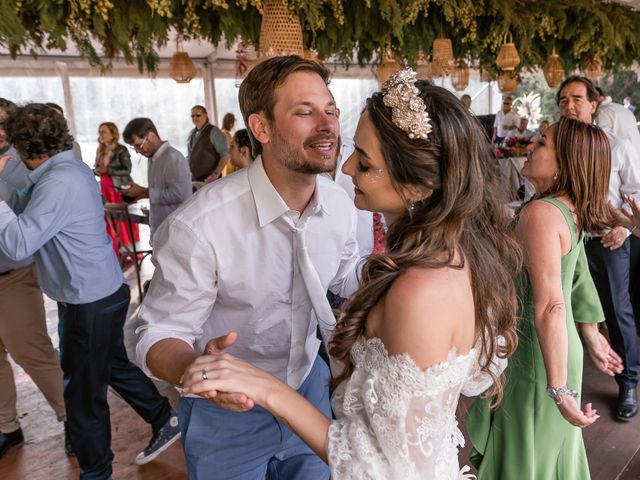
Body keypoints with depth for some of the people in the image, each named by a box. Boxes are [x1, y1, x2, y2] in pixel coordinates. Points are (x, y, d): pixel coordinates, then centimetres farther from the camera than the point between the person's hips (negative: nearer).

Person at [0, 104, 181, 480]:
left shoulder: (59, 181, -22)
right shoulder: (73, 168, 8)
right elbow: (30, 217, 10)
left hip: (90, 303, -10)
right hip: (103, 293, 10)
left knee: (83, 393, 7)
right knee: (115, 366, 24)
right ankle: (165, 420, 39)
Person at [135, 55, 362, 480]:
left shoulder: (339, 203, -13)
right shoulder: (200, 225, -31)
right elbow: (160, 334, -21)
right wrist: (196, 370, -42)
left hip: (310, 385, 5)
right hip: (226, 409, -4)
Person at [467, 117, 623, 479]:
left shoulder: (540, 213, -27)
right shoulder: (571, 210, 2)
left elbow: (550, 306, -32)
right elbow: (579, 279, 13)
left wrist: (560, 389, -30)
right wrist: (592, 338, 23)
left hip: (535, 361, -8)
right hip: (564, 352, 9)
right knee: (550, 451, 27)